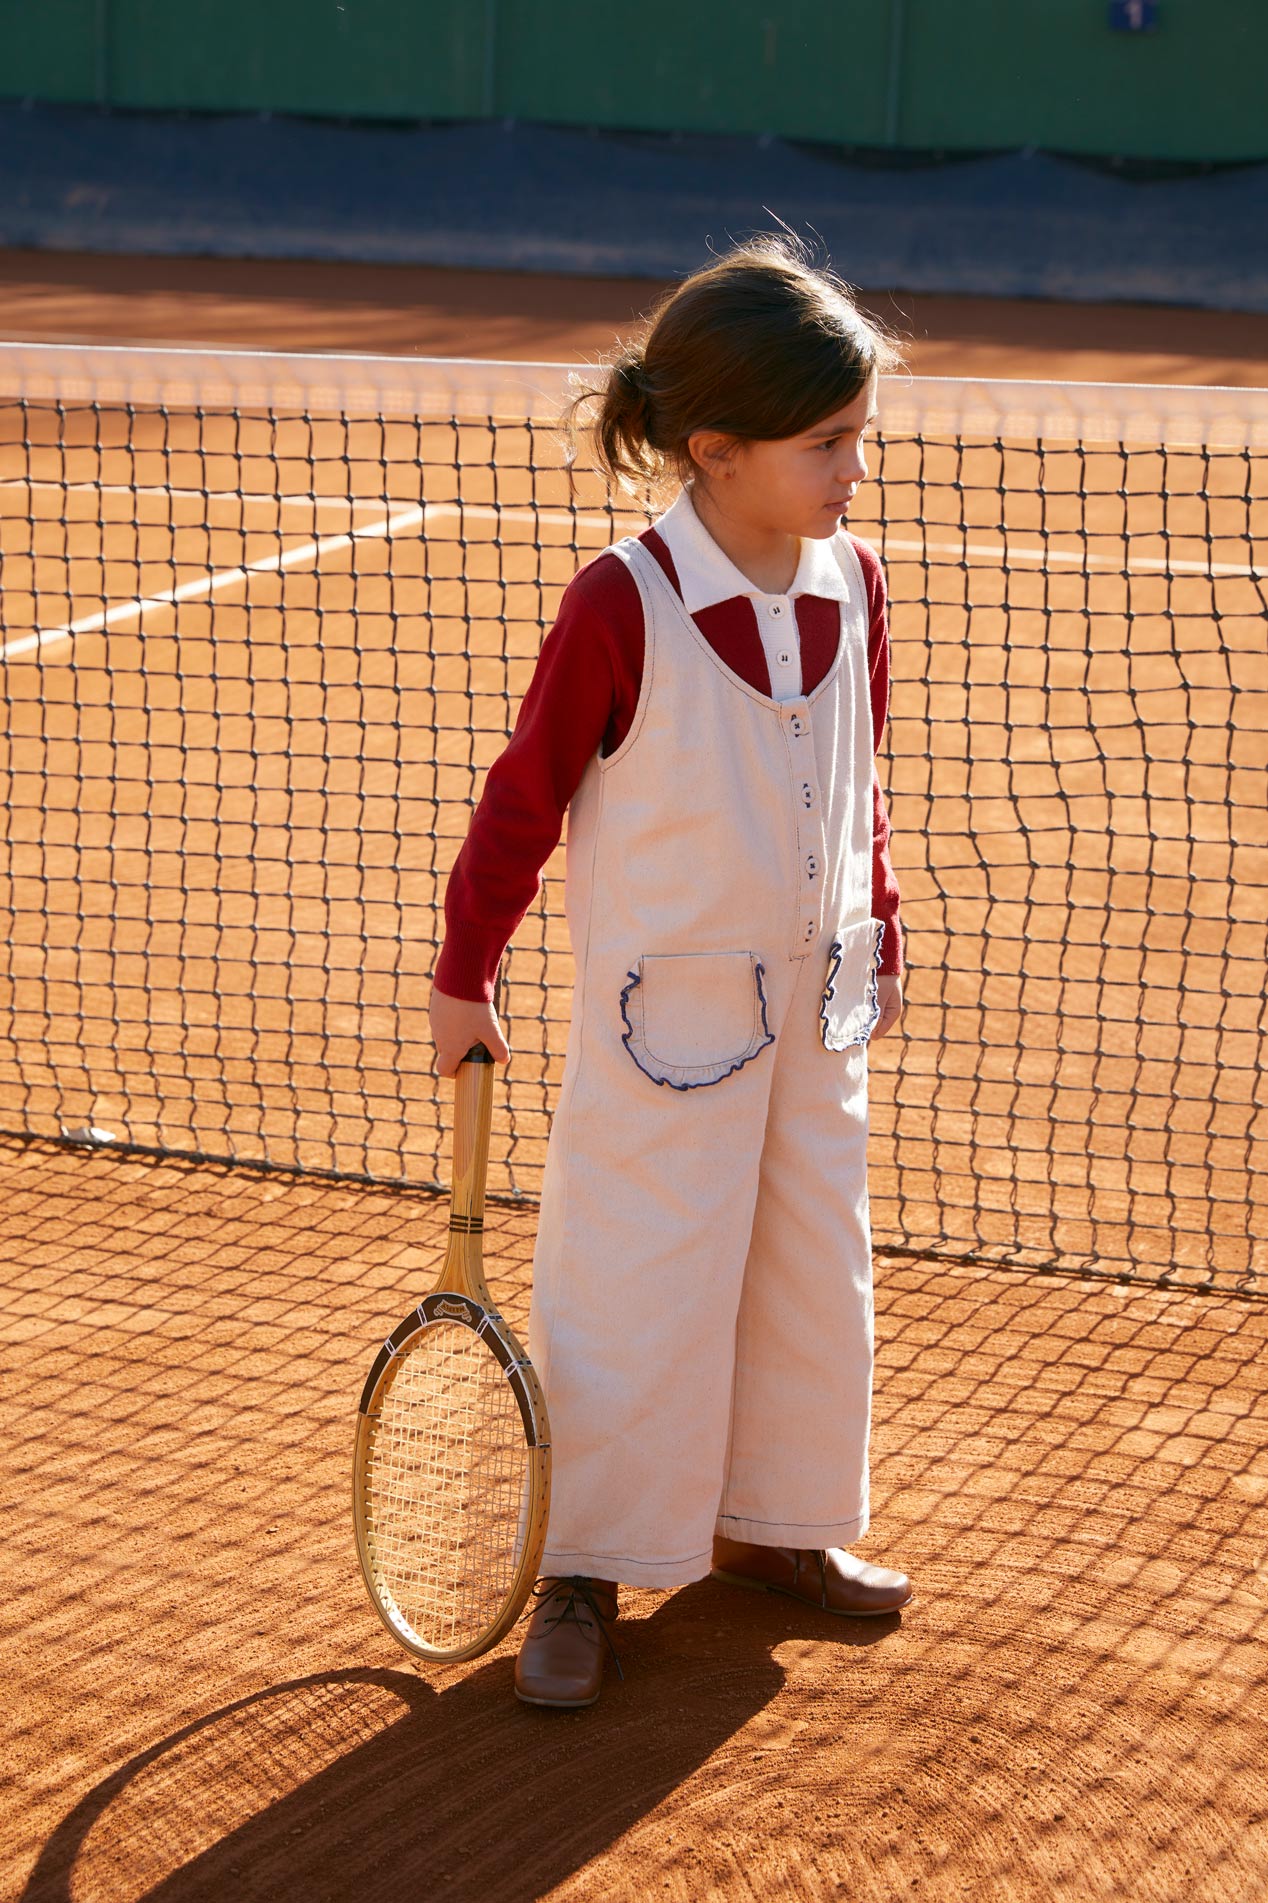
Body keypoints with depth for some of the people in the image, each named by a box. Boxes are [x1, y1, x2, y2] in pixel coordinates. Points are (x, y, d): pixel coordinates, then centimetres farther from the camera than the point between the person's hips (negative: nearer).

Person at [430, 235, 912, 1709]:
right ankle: (583, 1572, 16)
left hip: (813, 1005, 6)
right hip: (664, 1008, -6)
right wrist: (463, 977, -4)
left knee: (813, 1269, 16)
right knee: (633, 1289, 1)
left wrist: (875, 942, 17)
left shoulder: (849, 586, -2)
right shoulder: (621, 610, -21)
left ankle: (771, 1524, 34)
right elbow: (525, 796, -10)